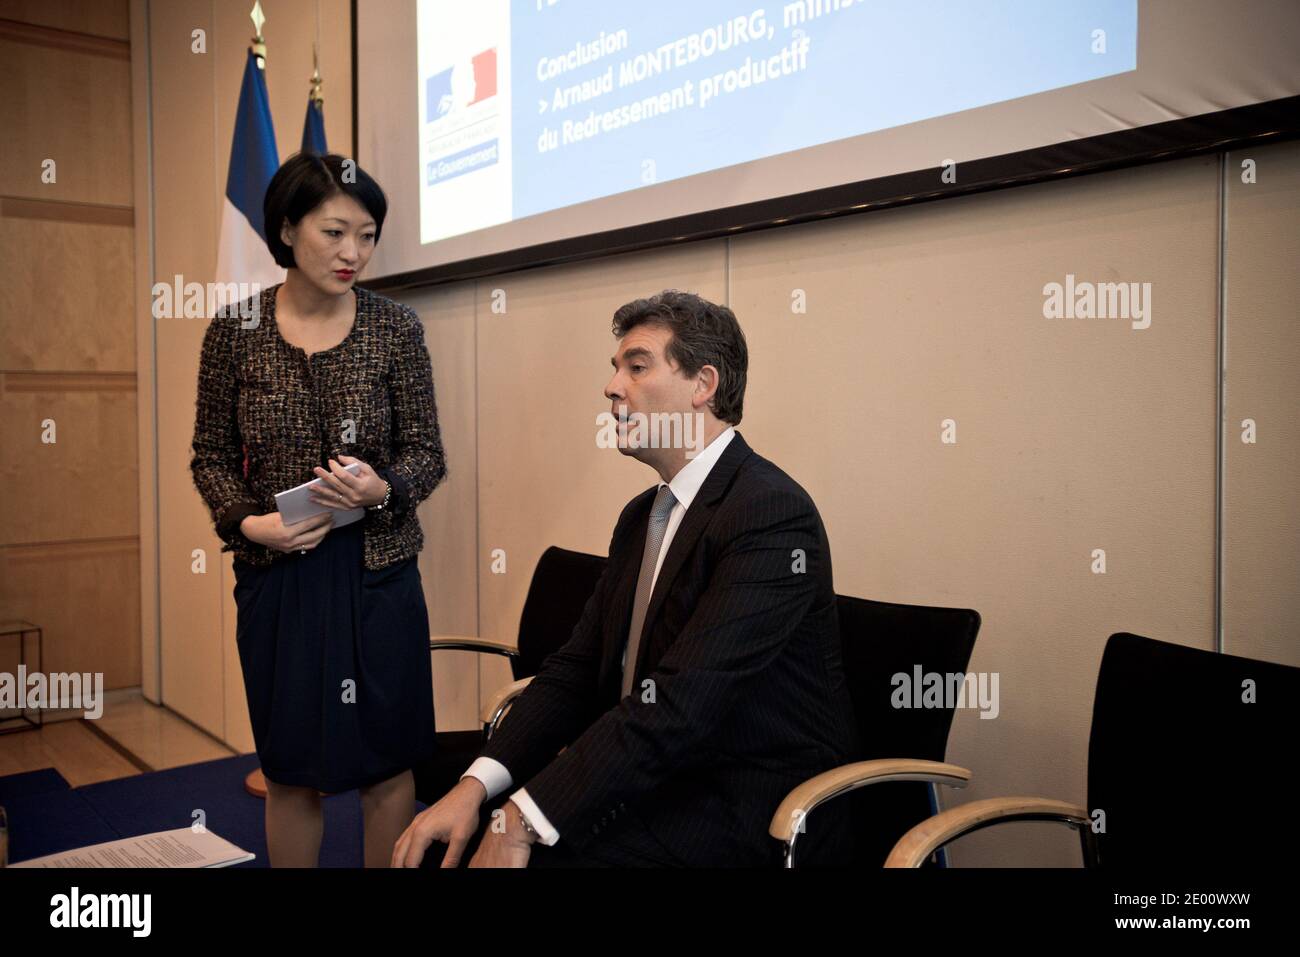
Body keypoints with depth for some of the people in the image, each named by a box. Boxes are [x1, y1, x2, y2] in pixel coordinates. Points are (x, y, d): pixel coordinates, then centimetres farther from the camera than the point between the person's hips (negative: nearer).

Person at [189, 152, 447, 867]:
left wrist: (382, 488, -20)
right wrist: (247, 521, -11)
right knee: (290, 771, 13)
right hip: (274, 574, 1)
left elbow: (427, 453, 0)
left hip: (377, 572, 0)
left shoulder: (395, 327, -2)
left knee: (386, 763, 8)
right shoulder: (235, 328, -1)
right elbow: (211, 455, 6)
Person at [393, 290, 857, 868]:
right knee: (447, 840, -7)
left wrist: (521, 822, -26)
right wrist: (475, 787, -9)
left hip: (750, 813, -7)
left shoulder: (773, 515, -18)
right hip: (653, 775, 7)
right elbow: (578, 665, 5)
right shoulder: (640, 516, 11)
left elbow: (680, 702, -26)